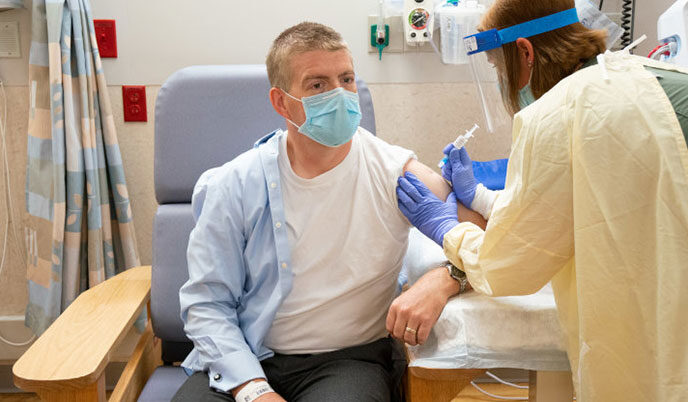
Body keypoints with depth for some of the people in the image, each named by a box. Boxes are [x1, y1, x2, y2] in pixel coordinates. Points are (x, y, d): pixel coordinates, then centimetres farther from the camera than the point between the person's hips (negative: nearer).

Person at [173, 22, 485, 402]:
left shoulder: (395, 174, -5)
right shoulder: (235, 186, -4)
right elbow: (206, 303, -2)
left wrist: (440, 280, -27)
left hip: (351, 359, -1)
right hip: (244, 360, 1)